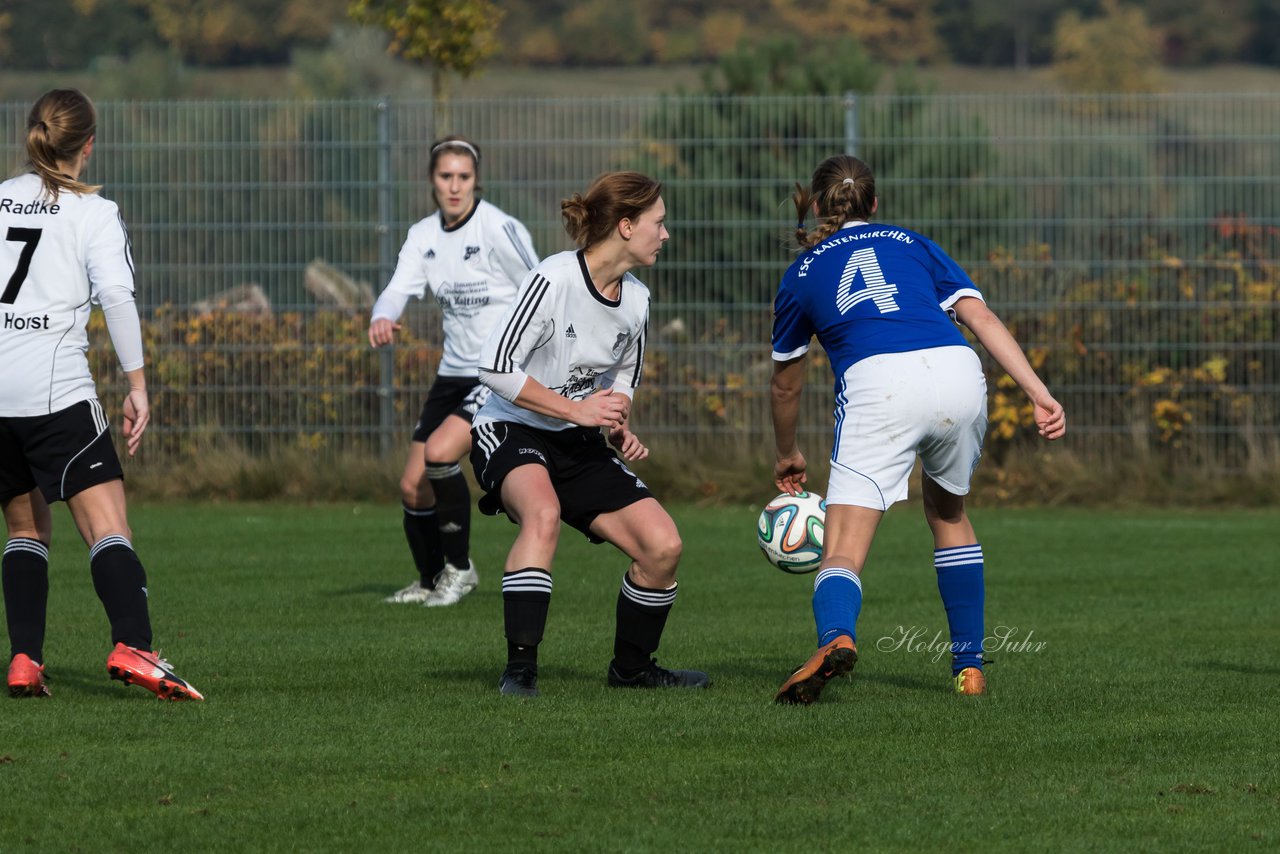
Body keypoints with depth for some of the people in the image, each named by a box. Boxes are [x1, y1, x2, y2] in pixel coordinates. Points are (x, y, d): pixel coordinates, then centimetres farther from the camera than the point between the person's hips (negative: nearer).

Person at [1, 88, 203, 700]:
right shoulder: (93, 213, 0)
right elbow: (116, 298, -11)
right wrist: (137, 386, -9)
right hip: (57, 390, -5)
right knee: (107, 522, -9)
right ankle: (132, 646, -29)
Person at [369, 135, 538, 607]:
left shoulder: (499, 229, -15)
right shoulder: (424, 235, 4)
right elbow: (397, 289, -7)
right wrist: (381, 317, -31)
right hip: (455, 371, 7)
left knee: (439, 453, -25)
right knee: (413, 485, 3)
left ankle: (459, 568, -7)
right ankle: (429, 581, 25)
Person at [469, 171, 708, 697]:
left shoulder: (636, 300, 3)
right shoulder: (554, 280, -21)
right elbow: (495, 366, -24)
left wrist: (620, 430, 0)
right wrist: (577, 409, -22)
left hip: (579, 446, 7)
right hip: (511, 432, -7)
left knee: (662, 545, -7)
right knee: (543, 513, -39)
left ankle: (632, 667, 18)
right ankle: (520, 670, -38)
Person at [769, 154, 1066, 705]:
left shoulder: (802, 273, 25)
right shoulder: (913, 246, 28)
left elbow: (785, 385, 36)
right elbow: (982, 318, 13)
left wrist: (787, 457, 53)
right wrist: (1038, 392, 7)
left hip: (877, 383, -3)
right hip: (956, 371, 3)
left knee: (843, 551, -6)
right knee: (948, 514, 29)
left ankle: (835, 637, -39)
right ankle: (969, 666, 27)